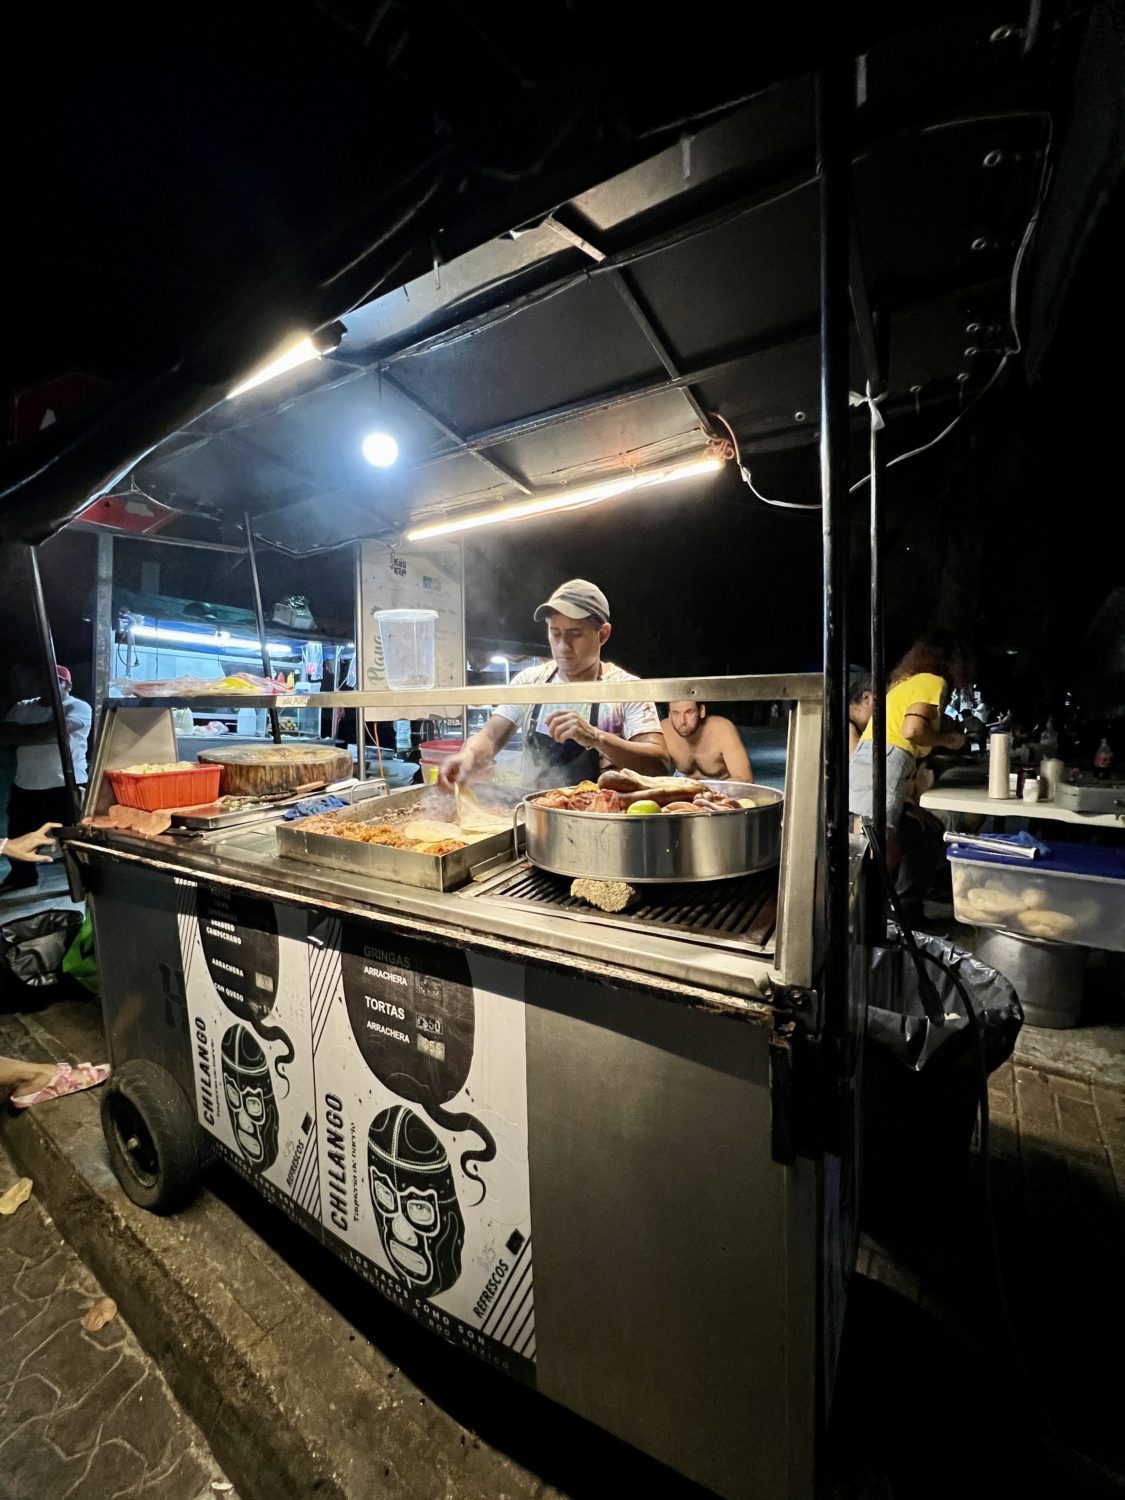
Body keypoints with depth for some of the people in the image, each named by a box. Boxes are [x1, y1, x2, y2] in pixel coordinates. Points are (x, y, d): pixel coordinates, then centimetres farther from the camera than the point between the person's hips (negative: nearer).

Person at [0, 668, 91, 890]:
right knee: (19, 835, 22)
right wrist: (41, 733, -18)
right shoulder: (23, 708, 11)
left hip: (66, 786, -6)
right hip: (25, 786, 6)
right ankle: (23, 875, 44)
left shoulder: (79, 707, -5)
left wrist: (21, 733, -7)